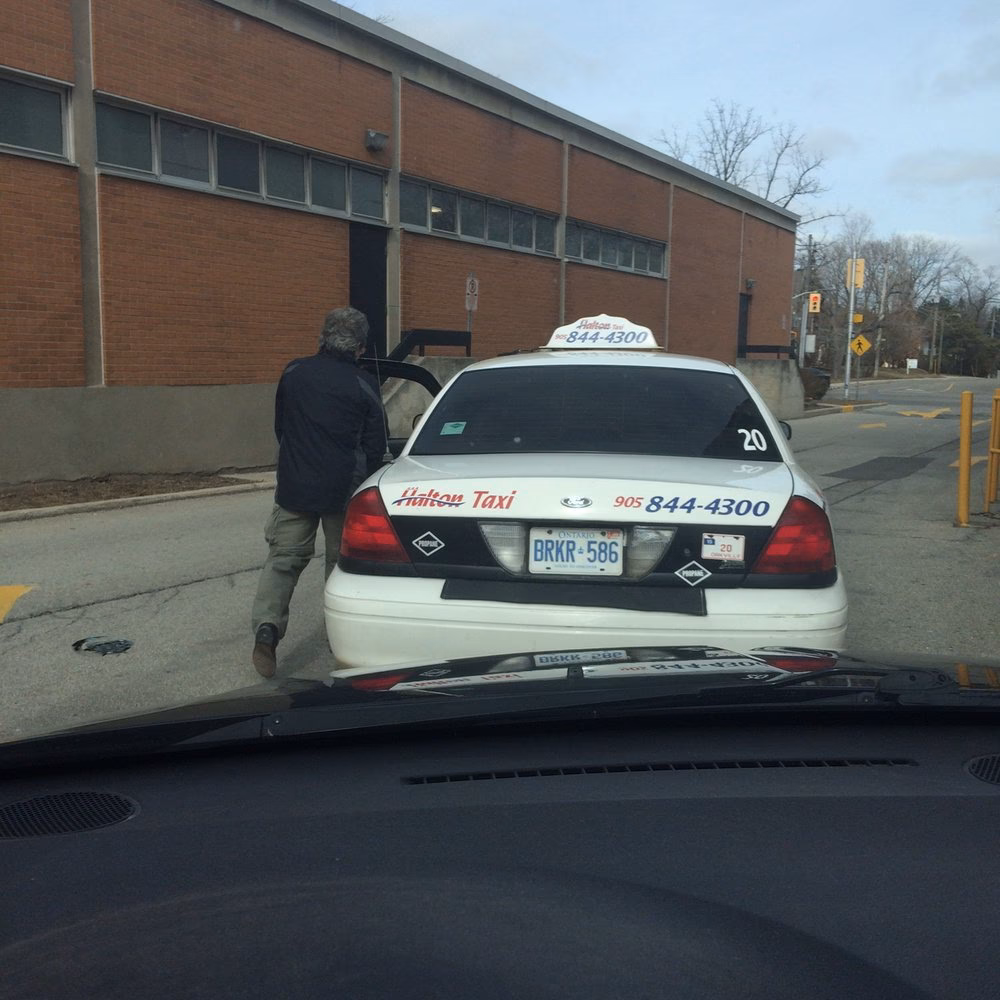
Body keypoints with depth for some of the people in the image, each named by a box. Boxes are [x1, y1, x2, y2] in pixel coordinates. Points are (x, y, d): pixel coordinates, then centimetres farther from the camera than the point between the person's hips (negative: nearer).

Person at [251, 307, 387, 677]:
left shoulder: (293, 373, 3)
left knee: (283, 557, 7)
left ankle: (267, 625, -12)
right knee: (343, 560, 13)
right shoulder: (364, 386, -6)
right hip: (344, 488, -1)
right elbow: (375, 447, -1)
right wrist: (363, 487, 15)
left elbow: (279, 427, 14)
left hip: (294, 484, 2)